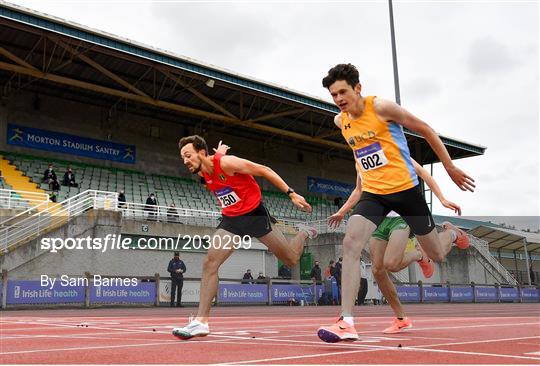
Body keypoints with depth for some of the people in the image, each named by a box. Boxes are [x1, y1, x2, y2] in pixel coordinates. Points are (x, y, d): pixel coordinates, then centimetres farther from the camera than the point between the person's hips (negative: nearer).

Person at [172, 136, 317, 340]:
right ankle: (201, 321, -8)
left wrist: (291, 194, -17)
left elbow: (264, 170, -16)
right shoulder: (203, 173, -1)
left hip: (254, 214, -5)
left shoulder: (226, 162, -22)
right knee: (209, 263, -11)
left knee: (291, 260, 5)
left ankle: (303, 233, 39)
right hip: (231, 219, 6)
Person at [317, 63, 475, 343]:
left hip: (405, 188, -4)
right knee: (350, 243, -22)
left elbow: (425, 130, -5)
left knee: (437, 255, 11)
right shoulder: (341, 122, 3)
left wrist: (450, 168, -1)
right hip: (373, 194, 4)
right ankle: (347, 322, -22)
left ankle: (450, 233, 49)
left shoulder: (381, 107, -14)